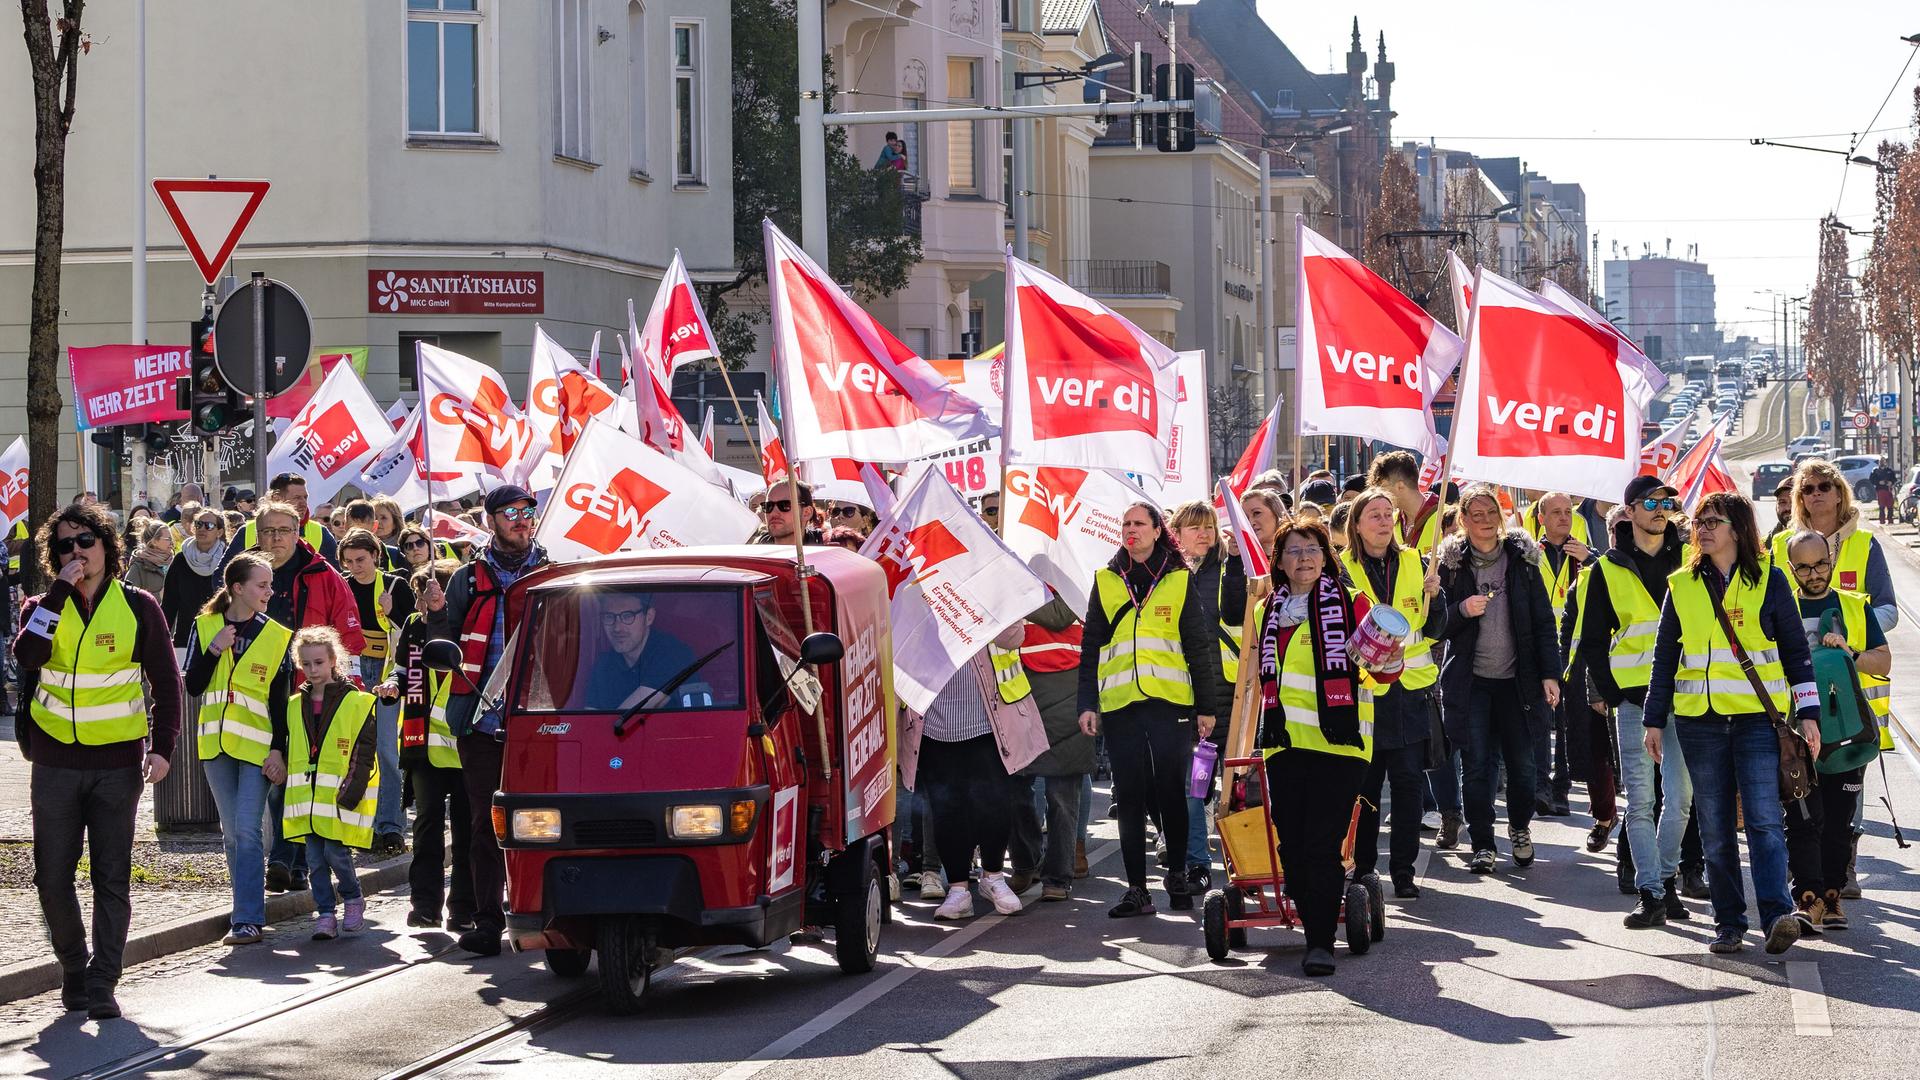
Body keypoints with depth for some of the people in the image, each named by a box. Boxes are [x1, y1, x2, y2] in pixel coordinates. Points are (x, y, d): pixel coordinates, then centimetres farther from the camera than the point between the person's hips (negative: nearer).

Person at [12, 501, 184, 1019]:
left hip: (117, 763, -1)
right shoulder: (44, 607, 4)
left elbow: (165, 681, 5)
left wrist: (162, 747, -6)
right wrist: (61, 590, -17)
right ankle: (73, 968, 23)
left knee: (112, 878, -3)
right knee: (53, 877, 4)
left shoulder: (138, 607, 1)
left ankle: (101, 985, 0)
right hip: (56, 763, 1)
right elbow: (26, 654, -18)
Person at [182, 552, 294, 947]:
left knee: (247, 829, -12)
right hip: (215, 744, 3)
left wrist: (279, 750, -7)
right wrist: (213, 650, -13)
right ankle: (250, 909, 19)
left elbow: (281, 699, 0)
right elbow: (192, 686, 2)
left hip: (257, 746, -3)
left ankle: (248, 918, -12)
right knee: (232, 832, 9)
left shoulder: (278, 637, 1)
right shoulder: (204, 626, 4)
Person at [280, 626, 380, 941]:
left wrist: (353, 791, -14)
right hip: (307, 797, 5)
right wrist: (291, 791, 14)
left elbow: (364, 753, -6)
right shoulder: (295, 706, 13)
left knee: (335, 852, -9)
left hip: (340, 796, -5)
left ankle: (353, 899, 15)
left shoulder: (356, 702, -3)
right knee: (315, 858, 3)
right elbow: (290, 751, 21)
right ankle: (325, 914, 10)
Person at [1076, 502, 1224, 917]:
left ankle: (1177, 875, 17)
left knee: (1171, 791, 1)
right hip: (1119, 702, 2)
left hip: (1169, 699, -2)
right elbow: (1090, 646, 12)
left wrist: (1207, 705, 2)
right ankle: (1137, 889, 3)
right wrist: (1087, 703, 4)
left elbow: (1199, 645, 6)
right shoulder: (1106, 581, 12)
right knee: (1129, 796, 1)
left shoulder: (1179, 581, 6)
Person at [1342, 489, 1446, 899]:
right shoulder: (1342, 569, 2)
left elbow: (1435, 630, 7)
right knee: (1364, 782, 3)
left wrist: (1434, 596, -10)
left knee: (1408, 780, 1)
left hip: (1409, 688, 2)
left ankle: (1403, 869, 7)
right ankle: (1362, 866, 14)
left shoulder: (1414, 564, 8)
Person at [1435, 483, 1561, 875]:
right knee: (1477, 765, -4)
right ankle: (1482, 845, 4)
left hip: (1516, 679, 1)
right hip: (1470, 679, -1)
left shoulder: (1522, 559, 4)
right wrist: (1462, 611, -17)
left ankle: (1520, 829, 27)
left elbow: (1543, 621, 5)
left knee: (1521, 762, 4)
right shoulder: (1451, 563, 1)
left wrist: (1549, 673, -2)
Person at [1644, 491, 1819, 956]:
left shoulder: (1769, 581, 4)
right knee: (1715, 829, 3)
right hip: (1700, 721, 3)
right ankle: (1728, 922, 8)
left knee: (1764, 820, -14)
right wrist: (1654, 720, 11)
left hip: (1758, 717, -3)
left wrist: (1808, 713, 0)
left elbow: (1796, 651, 6)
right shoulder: (1682, 585, 10)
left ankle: (1777, 915, -20)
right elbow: (1665, 657, 15)